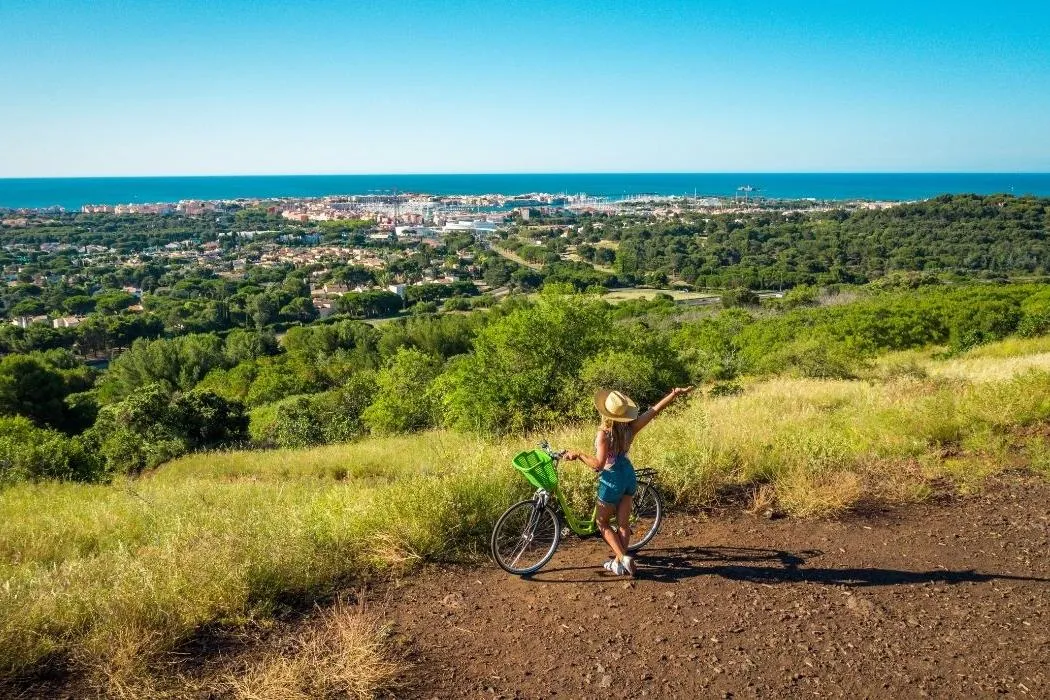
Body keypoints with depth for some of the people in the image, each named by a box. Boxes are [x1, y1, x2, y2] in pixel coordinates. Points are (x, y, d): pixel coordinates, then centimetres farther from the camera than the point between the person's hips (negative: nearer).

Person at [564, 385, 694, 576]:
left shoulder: (604, 434, -25)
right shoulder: (630, 428, -10)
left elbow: (598, 464, -31)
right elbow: (655, 410, -8)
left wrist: (578, 455, -19)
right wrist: (675, 393, -4)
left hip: (612, 481, -5)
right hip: (629, 477, 6)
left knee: (602, 523, 14)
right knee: (623, 523, 16)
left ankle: (623, 558, 2)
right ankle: (619, 563, 25)